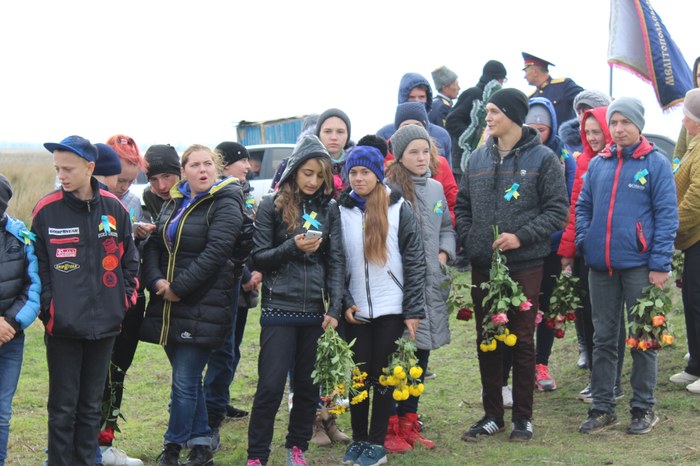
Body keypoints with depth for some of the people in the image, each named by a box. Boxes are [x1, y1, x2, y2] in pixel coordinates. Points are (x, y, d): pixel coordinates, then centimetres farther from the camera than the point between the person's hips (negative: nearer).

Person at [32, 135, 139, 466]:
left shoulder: (114, 208, 1)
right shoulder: (46, 210, -6)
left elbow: (129, 259, 11)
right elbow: (39, 266, -1)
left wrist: (125, 297, 5)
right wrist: (48, 308, -7)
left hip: (104, 324, 2)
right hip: (63, 325, -2)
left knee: (91, 405, 12)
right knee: (63, 407, 3)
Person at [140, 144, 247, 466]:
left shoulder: (225, 205, -7)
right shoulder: (173, 204, 16)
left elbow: (215, 253, -17)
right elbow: (153, 245, 11)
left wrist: (178, 287, -16)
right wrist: (157, 281, -8)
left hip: (202, 308, -7)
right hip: (169, 306, 7)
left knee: (184, 381, -6)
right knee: (189, 378, 14)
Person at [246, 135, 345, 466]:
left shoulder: (329, 208, 8)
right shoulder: (272, 206, 1)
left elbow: (337, 261, 5)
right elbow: (258, 257, 0)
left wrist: (335, 309, -3)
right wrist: (293, 246, -16)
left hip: (315, 311, 3)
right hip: (279, 310, -3)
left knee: (308, 386, 9)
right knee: (271, 386, -4)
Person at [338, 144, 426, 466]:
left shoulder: (398, 208, -1)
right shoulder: (340, 210, 4)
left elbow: (415, 261, -3)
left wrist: (414, 310, -8)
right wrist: (344, 303, -6)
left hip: (391, 307, -1)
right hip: (355, 310, 2)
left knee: (384, 376, 5)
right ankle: (358, 440, 18)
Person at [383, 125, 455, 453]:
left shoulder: (436, 188, 12)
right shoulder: (388, 189, -11)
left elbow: (446, 227, 23)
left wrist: (444, 253, 6)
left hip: (431, 284, 7)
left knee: (421, 355, 13)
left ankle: (408, 423, 24)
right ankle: (390, 428, 8)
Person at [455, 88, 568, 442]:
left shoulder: (542, 159, -4)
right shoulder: (477, 158, 9)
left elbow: (557, 210, -7)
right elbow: (462, 206, 15)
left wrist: (521, 236, -17)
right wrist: (467, 239, -2)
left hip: (524, 265, -4)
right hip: (482, 264, 4)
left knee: (522, 339, 3)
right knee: (486, 340, 10)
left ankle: (522, 417, 15)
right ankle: (492, 415, 21)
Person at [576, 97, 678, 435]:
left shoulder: (656, 163, -3)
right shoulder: (598, 164, 9)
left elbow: (667, 215, -7)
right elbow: (583, 207, 17)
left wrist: (660, 265, -12)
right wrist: (584, 242, 2)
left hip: (638, 265, -4)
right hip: (601, 266, 4)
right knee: (603, 338, 10)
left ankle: (643, 408, 16)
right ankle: (602, 407, 18)